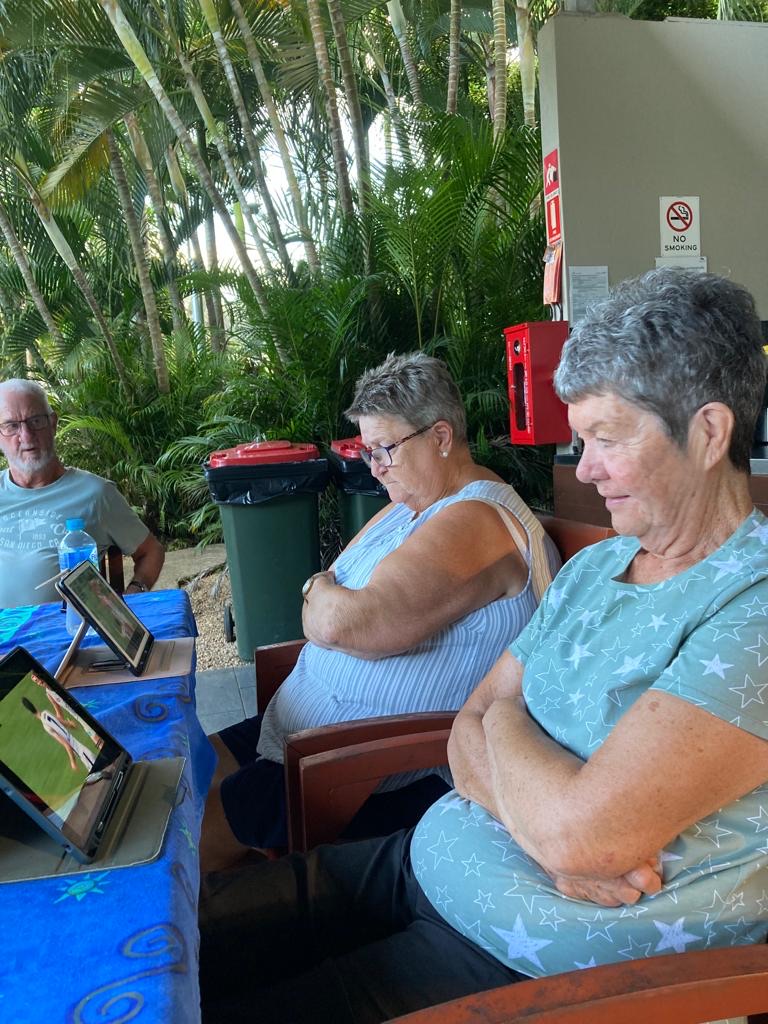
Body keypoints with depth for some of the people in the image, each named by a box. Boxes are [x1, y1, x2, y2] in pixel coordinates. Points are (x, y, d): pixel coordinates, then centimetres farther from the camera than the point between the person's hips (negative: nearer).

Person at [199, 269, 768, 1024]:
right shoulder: (592, 566, 6)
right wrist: (554, 822, -16)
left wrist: (503, 720, -8)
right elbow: (469, 733, 4)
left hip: (534, 955, -6)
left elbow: (580, 836, -28)